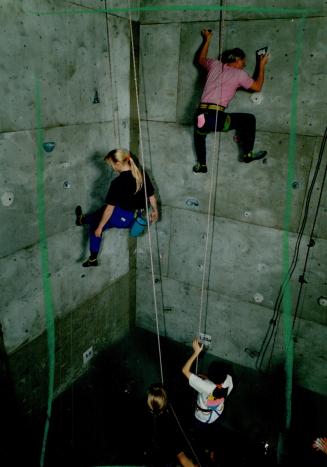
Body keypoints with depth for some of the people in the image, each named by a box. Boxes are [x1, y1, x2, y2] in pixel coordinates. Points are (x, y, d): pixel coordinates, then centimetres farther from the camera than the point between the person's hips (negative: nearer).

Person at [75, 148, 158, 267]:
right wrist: (155, 211, 24)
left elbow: (110, 207, -19)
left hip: (122, 218, -7)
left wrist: (99, 227, -9)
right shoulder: (142, 174, -4)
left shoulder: (118, 182, -23)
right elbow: (152, 195, 6)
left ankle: (82, 219, 52)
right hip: (137, 219, 8)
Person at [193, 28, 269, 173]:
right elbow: (257, 87, 20)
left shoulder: (215, 65, 19)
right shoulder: (240, 74, 8)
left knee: (199, 132, 39)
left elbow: (200, 59, 39)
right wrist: (262, 66, 29)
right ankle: (247, 154, 24)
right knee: (249, 119, 16)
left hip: (200, 117, 4)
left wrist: (207, 39, 48)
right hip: (217, 118, -4)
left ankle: (201, 165, 33)